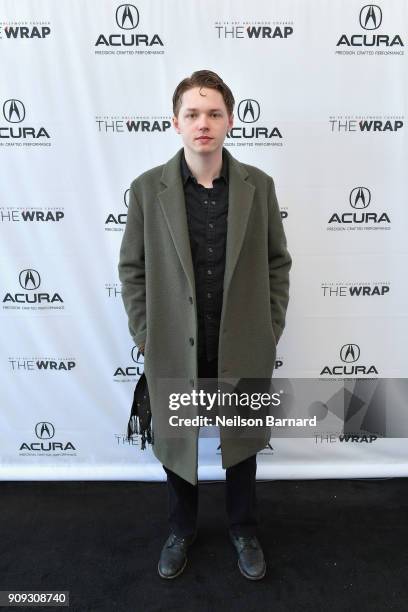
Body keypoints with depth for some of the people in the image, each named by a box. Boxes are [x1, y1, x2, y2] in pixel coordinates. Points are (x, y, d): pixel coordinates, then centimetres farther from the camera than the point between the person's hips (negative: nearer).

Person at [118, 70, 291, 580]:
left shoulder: (258, 185, -2)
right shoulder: (147, 188, -5)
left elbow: (278, 262, 4)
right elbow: (132, 269, -1)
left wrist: (271, 329, 0)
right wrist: (145, 336, -4)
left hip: (243, 349, 1)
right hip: (174, 350, 0)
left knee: (241, 444, 18)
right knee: (175, 446, 17)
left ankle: (244, 532, 45)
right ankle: (181, 530, 45)